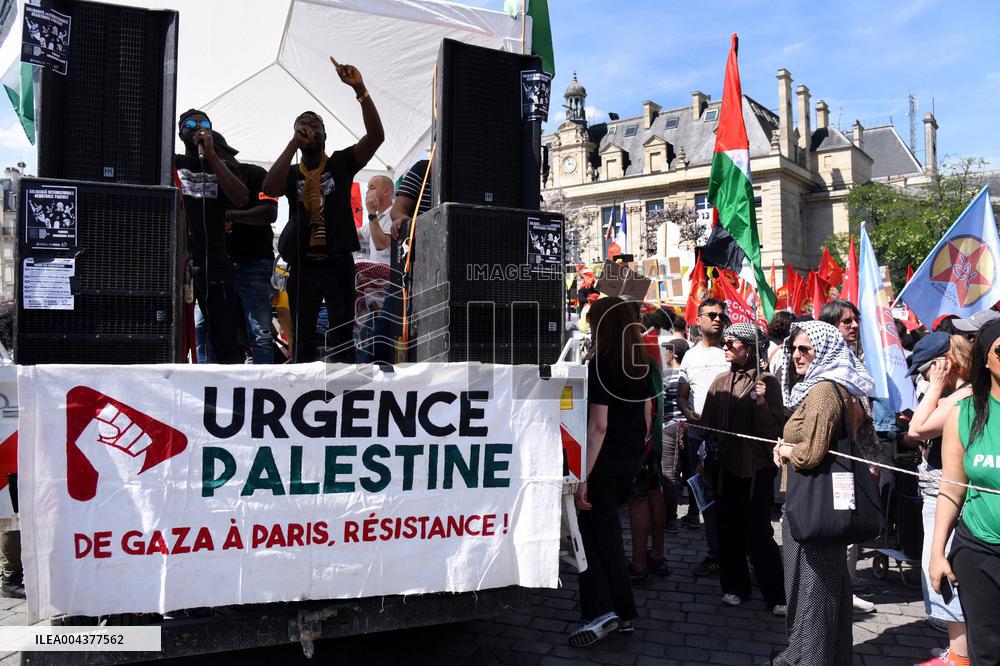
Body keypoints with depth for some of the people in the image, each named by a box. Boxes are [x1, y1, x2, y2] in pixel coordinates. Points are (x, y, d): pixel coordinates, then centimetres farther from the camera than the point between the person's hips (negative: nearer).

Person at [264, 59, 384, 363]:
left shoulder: (341, 163, 4)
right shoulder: (290, 173, 9)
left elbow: (376, 136, -10)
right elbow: (270, 189, -14)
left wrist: (360, 90, -21)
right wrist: (293, 143, -16)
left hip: (338, 262, -2)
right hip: (302, 265, 2)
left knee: (342, 339, -2)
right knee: (302, 340, 10)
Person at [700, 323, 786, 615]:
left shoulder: (767, 382, -6)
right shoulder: (720, 382, 6)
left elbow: (773, 430, -10)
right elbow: (707, 424, 10)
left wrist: (761, 403, -25)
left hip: (757, 467, -4)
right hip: (726, 466, 4)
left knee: (759, 531, -3)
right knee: (729, 528, 9)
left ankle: (776, 594, 10)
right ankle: (735, 586, 24)